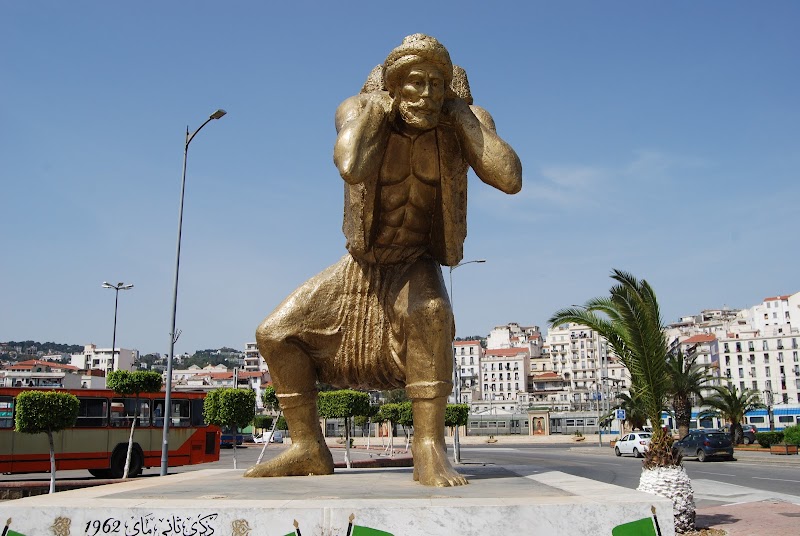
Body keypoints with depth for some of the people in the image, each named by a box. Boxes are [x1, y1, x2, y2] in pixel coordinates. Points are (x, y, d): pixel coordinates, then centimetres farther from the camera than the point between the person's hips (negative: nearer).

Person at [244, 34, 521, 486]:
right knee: (275, 334, -1)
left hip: (417, 266, -2)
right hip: (361, 265, 3)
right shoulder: (359, 111, -17)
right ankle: (309, 449, 12)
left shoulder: (465, 120, -16)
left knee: (429, 313, -38)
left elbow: (510, 179, -34)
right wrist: (378, 100, -27)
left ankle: (430, 449, -28)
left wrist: (458, 108, -28)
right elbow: (352, 167, -41)